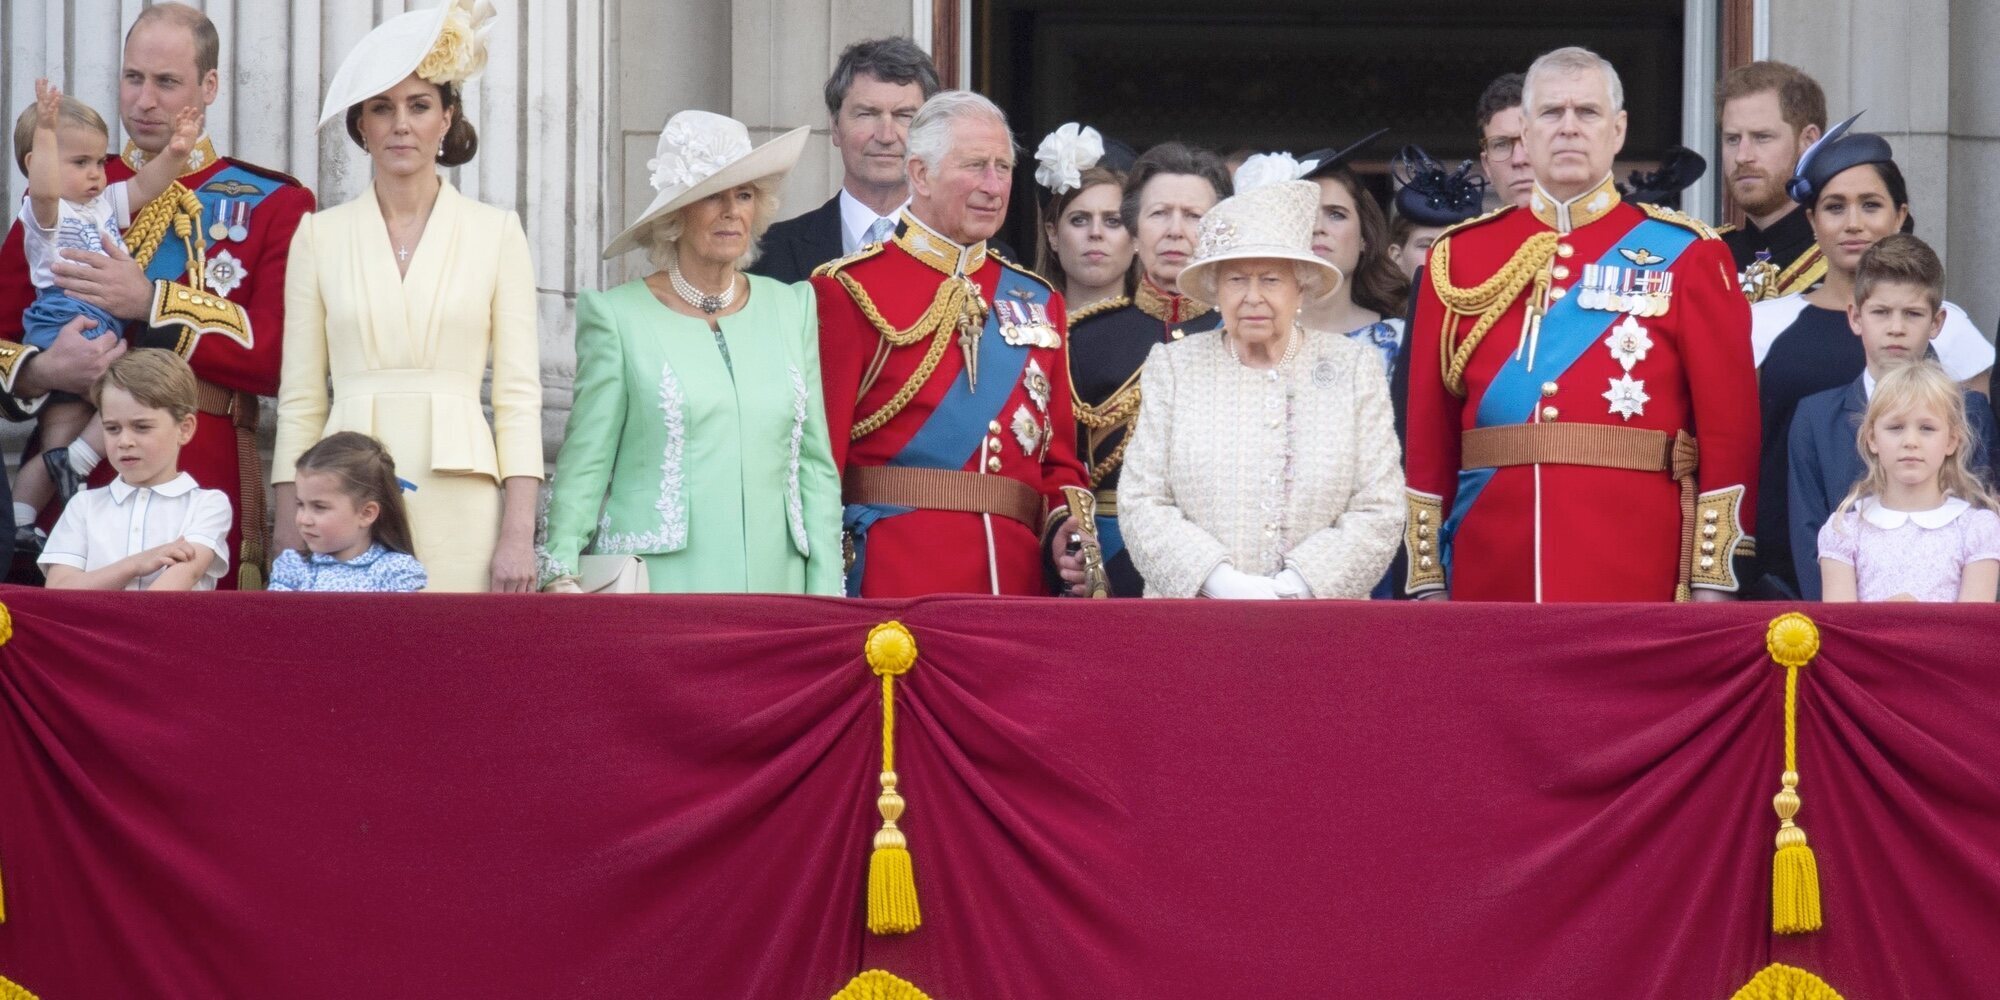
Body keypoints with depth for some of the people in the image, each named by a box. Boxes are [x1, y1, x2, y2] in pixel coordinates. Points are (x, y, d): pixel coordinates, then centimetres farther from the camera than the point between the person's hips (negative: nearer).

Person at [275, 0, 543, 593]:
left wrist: (518, 534, -5)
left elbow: (519, 395, 3)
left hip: (458, 503, -1)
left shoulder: (496, 232, 6)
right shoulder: (319, 236, 9)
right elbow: (300, 399, 9)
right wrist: (290, 529, 2)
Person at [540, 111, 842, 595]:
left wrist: (826, 594, 6)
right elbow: (584, 465, 1)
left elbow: (814, 464, 13)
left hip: (773, 586, 3)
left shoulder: (792, 309, 13)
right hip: (657, 590, -3)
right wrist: (560, 575, -12)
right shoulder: (617, 316, 1)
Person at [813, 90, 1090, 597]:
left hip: (1020, 580, 5)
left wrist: (1065, 530, -3)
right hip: (892, 579, -5)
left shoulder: (1038, 302, 16)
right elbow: (820, 455, -6)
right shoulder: (850, 290, 0)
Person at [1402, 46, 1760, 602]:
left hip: (1635, 577, -2)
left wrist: (1713, 577, -6)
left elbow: (1730, 423, 0)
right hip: (1494, 574, 2)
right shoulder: (1460, 257, 11)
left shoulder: (1685, 256, 4)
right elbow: (1429, 428, 10)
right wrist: (1427, 578, 5)